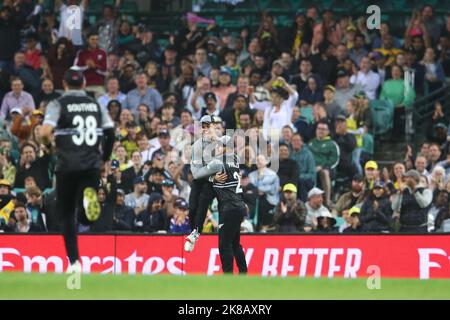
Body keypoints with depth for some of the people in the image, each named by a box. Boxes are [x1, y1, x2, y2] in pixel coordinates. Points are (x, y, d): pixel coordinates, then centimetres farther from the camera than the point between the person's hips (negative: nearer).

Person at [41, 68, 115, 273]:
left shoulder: (58, 104, -2)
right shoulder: (96, 105, 9)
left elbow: (45, 132, -16)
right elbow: (111, 132, 5)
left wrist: (48, 144, 7)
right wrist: (105, 157, 19)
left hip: (67, 166, -2)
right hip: (92, 166, 2)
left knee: (68, 215, 11)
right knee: (86, 217, 5)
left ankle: (74, 262, 3)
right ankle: (89, 199, -30)